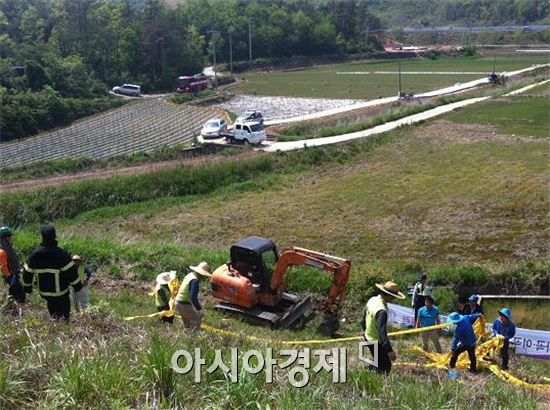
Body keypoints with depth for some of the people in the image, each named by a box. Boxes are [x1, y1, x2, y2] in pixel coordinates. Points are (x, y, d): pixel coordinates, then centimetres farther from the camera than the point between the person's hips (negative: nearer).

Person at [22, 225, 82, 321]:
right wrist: (77, 285, -6)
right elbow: (71, 271, -18)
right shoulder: (62, 253, -20)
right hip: (61, 292, -3)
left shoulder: (35, 254, -9)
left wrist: (27, 286, 16)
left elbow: (27, 272, 0)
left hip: (44, 291, 3)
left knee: (52, 309, 25)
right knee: (64, 312, 14)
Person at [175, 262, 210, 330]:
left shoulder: (190, 275, 7)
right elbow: (193, 297, -28)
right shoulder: (195, 280, -22)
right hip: (184, 304, -10)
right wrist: (199, 308, -19)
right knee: (196, 320, -4)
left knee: (187, 323, 23)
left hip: (178, 302, 10)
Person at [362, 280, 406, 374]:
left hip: (368, 337, 9)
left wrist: (366, 330, 28)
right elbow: (382, 332, -35)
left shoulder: (372, 300, -2)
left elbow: (364, 318, 12)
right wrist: (389, 350, -36)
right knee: (385, 367, 1)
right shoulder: (381, 311, -30)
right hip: (377, 342, -9)